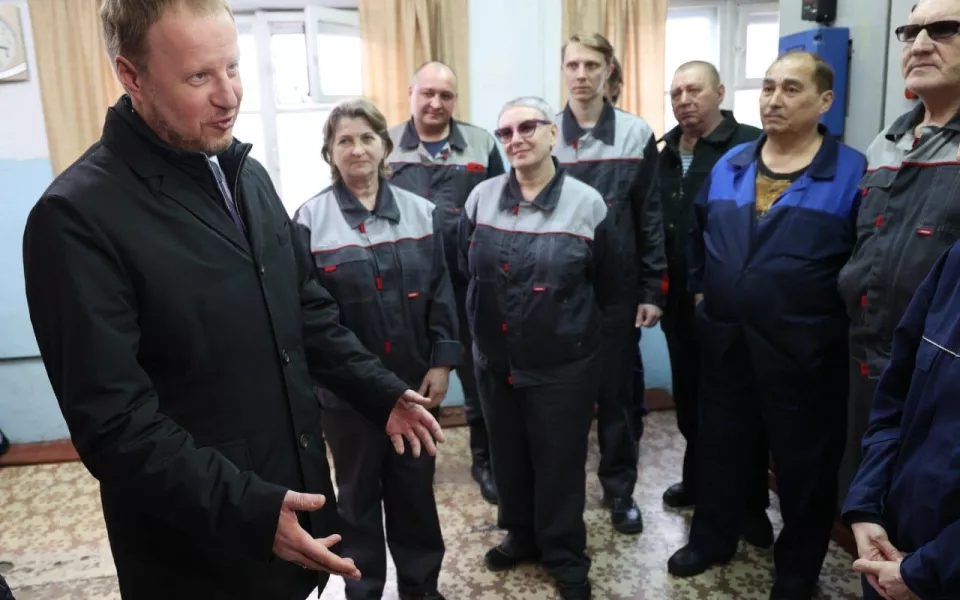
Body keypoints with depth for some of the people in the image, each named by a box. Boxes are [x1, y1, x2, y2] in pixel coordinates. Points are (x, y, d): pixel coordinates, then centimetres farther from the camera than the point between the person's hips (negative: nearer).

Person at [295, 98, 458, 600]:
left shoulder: (419, 211, 1)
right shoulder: (311, 219, -7)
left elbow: (441, 291, 2)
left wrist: (442, 361, -3)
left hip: (414, 378, 3)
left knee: (415, 484, 17)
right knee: (358, 491, 15)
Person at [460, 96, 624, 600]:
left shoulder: (586, 203, -9)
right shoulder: (481, 198, -1)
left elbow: (609, 288, 2)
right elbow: (466, 273, 11)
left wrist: (578, 332, 9)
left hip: (562, 365, -3)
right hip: (494, 361, 4)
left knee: (559, 462, 10)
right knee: (509, 455, 19)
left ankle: (565, 557, 31)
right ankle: (521, 535, 43)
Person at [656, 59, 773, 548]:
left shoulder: (750, 147, -9)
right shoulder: (665, 154, 11)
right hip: (680, 303, 6)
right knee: (689, 400, 17)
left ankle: (751, 504, 23)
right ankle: (697, 480, 37)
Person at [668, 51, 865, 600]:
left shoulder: (852, 173, -9)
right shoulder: (729, 166, 5)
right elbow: (701, 233, 18)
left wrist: (842, 318, -5)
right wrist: (703, 289, 14)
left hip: (805, 349, -4)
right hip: (727, 339, 4)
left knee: (804, 462, 12)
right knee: (722, 445, 18)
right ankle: (713, 539, 40)